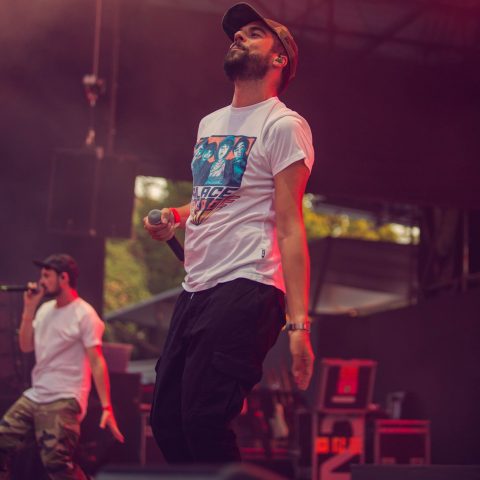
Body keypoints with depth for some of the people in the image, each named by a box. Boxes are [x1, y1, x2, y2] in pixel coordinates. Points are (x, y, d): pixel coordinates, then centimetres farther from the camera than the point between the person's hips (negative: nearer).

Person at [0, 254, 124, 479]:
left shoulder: (84, 314, -11)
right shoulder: (45, 309, 13)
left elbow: (97, 362, -16)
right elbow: (26, 346, 14)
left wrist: (106, 407, -22)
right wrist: (29, 309, 4)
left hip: (64, 401, -8)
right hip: (34, 397, 8)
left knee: (56, 462, -21)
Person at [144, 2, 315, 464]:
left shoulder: (283, 124, -4)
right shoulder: (209, 124, 21)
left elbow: (290, 227, -10)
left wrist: (298, 322, -18)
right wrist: (175, 216, 10)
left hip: (245, 291, -8)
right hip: (195, 288, 9)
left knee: (203, 419, -16)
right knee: (165, 418, 8)